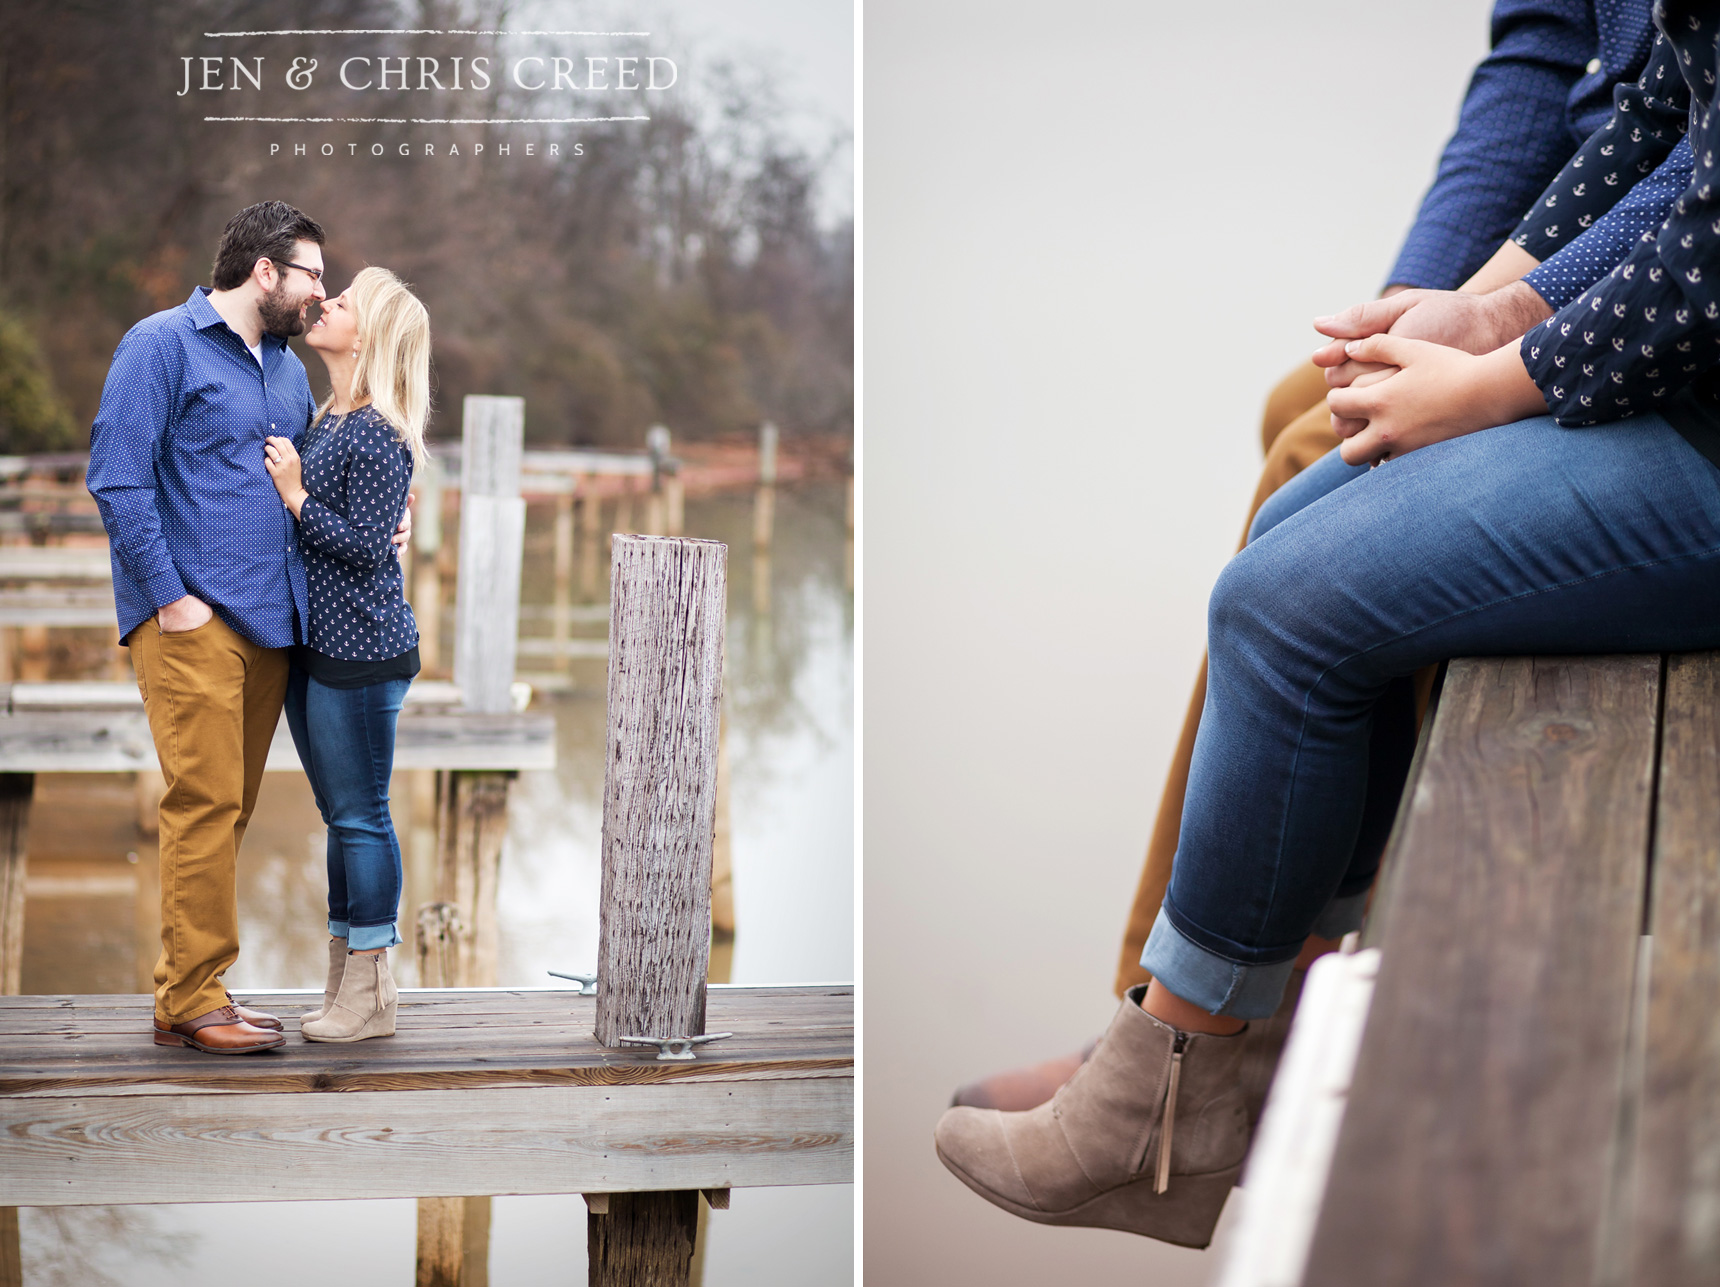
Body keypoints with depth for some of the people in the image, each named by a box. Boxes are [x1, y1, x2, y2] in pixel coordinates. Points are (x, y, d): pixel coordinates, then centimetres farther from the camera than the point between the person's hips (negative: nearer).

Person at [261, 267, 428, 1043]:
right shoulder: (324, 422, 13)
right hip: (314, 644, 9)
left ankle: (369, 998, 6)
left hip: (362, 648, -9)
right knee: (340, 817, 14)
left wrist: (296, 497, -15)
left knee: (361, 816, -2)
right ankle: (345, 983, 23)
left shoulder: (379, 435, -15)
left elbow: (364, 546, -17)